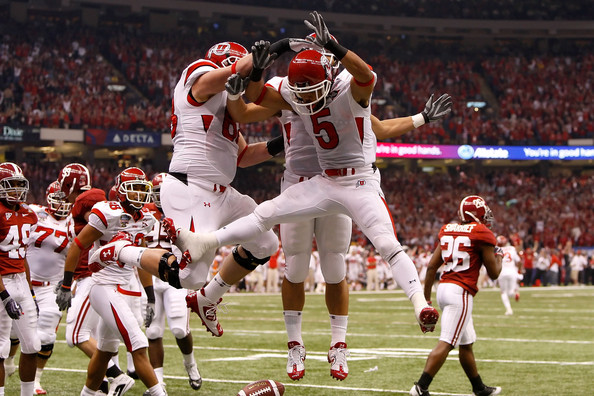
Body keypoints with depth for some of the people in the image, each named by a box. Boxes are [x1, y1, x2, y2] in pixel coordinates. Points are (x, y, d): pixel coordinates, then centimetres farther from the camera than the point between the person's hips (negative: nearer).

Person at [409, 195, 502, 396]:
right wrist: (498, 256, 20)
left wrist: (426, 297, 15)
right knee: (446, 343, -11)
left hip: (443, 287, 8)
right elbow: (493, 273, -1)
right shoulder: (482, 234, -6)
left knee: (466, 343, 20)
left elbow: (432, 266, 10)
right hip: (460, 291, -8)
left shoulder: (448, 230, 12)